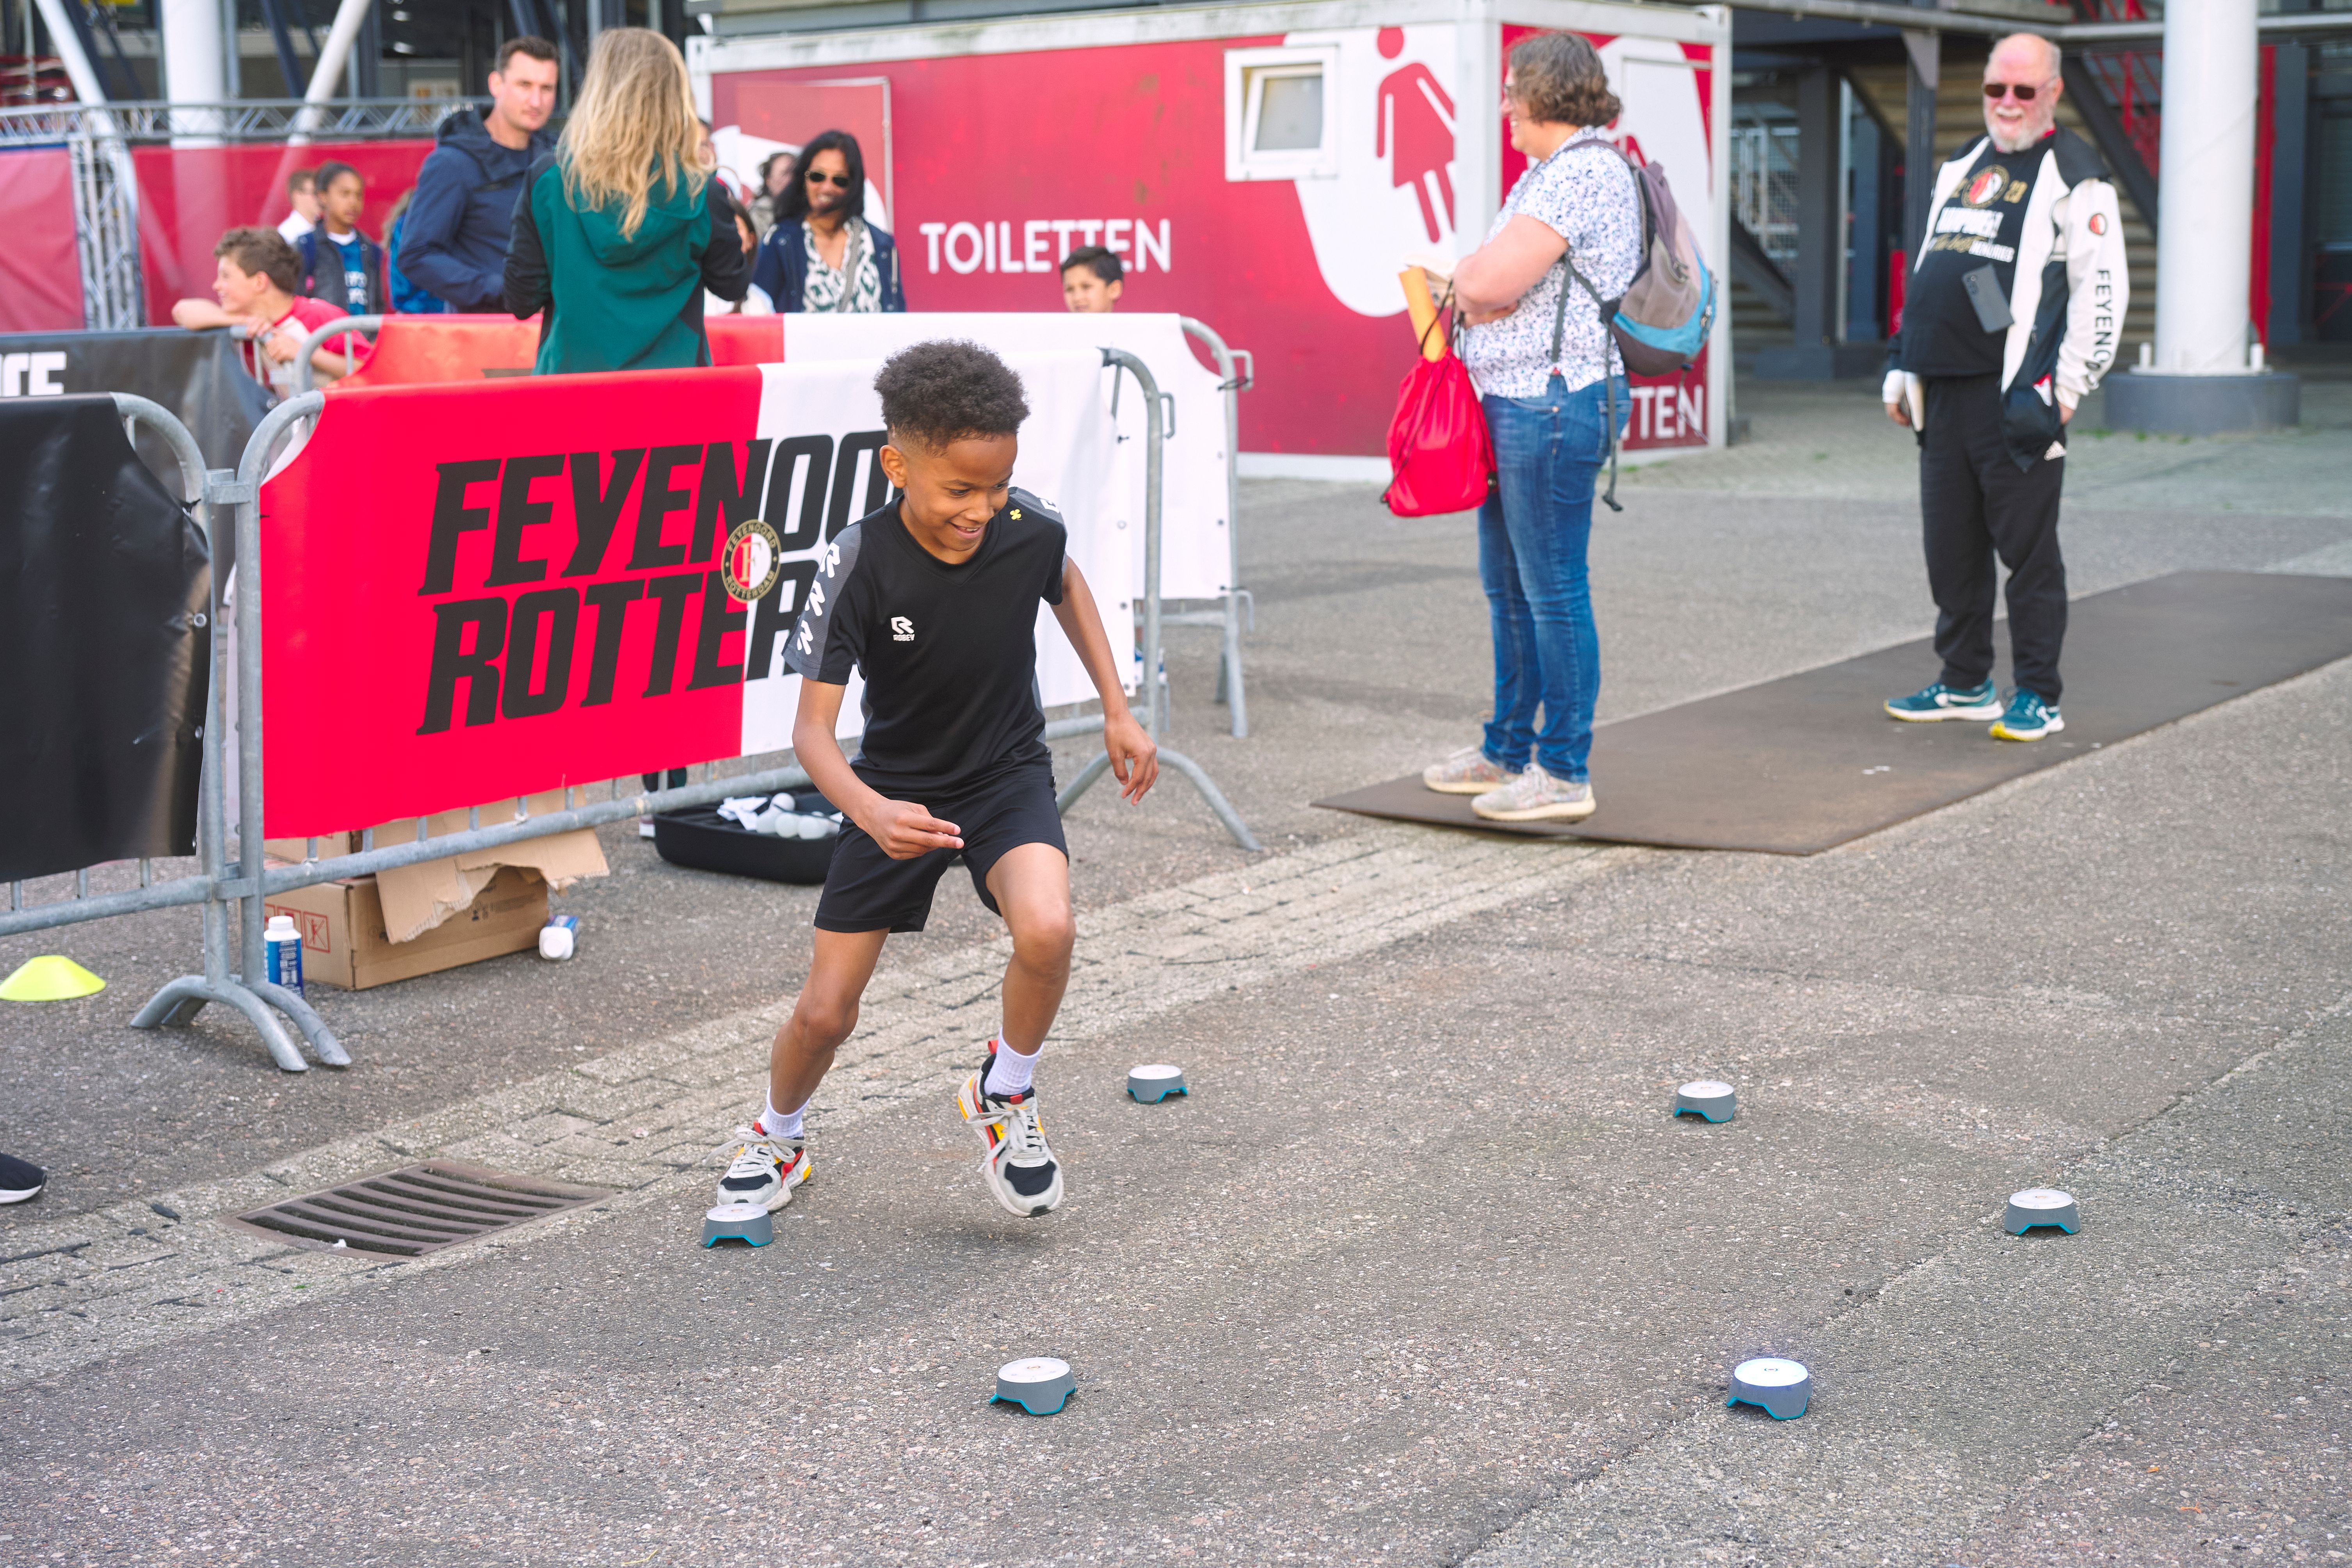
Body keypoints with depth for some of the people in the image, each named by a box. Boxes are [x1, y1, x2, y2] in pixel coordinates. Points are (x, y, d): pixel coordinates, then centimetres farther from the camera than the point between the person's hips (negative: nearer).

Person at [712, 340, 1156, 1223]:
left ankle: (1004, 1097, 1)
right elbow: (812, 729, -24)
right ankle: (778, 1140, 35)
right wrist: (870, 812, -43)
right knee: (825, 1012, 1)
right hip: (896, 790, -1)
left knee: (1046, 929, -29)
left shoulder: (1029, 530, -18)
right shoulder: (859, 565, -25)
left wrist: (1117, 710, 8)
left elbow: (1067, 585, 9)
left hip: (1008, 775, 1)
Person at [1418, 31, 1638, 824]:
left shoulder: (1582, 172, -15)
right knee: (1508, 586, 17)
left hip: (1549, 404, -11)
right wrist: (1475, 289, -2)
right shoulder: (1551, 171, 19)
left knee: (1553, 590, -5)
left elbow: (1487, 282, -22)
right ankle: (1508, 749, 29)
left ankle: (1564, 773, 2)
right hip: (1511, 401, 11)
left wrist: (1466, 277, -1)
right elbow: (1485, 290, 19)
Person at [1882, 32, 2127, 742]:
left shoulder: (2074, 176, -3)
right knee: (1950, 546, 11)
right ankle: (1966, 684, 22)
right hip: (1944, 391, 7)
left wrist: (2068, 385, -13)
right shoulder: (1961, 169, 19)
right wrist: (1901, 368, 20)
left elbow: (2103, 288, -9)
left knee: (2028, 549, -3)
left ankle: (2038, 696, 4)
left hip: (2016, 397, -7)